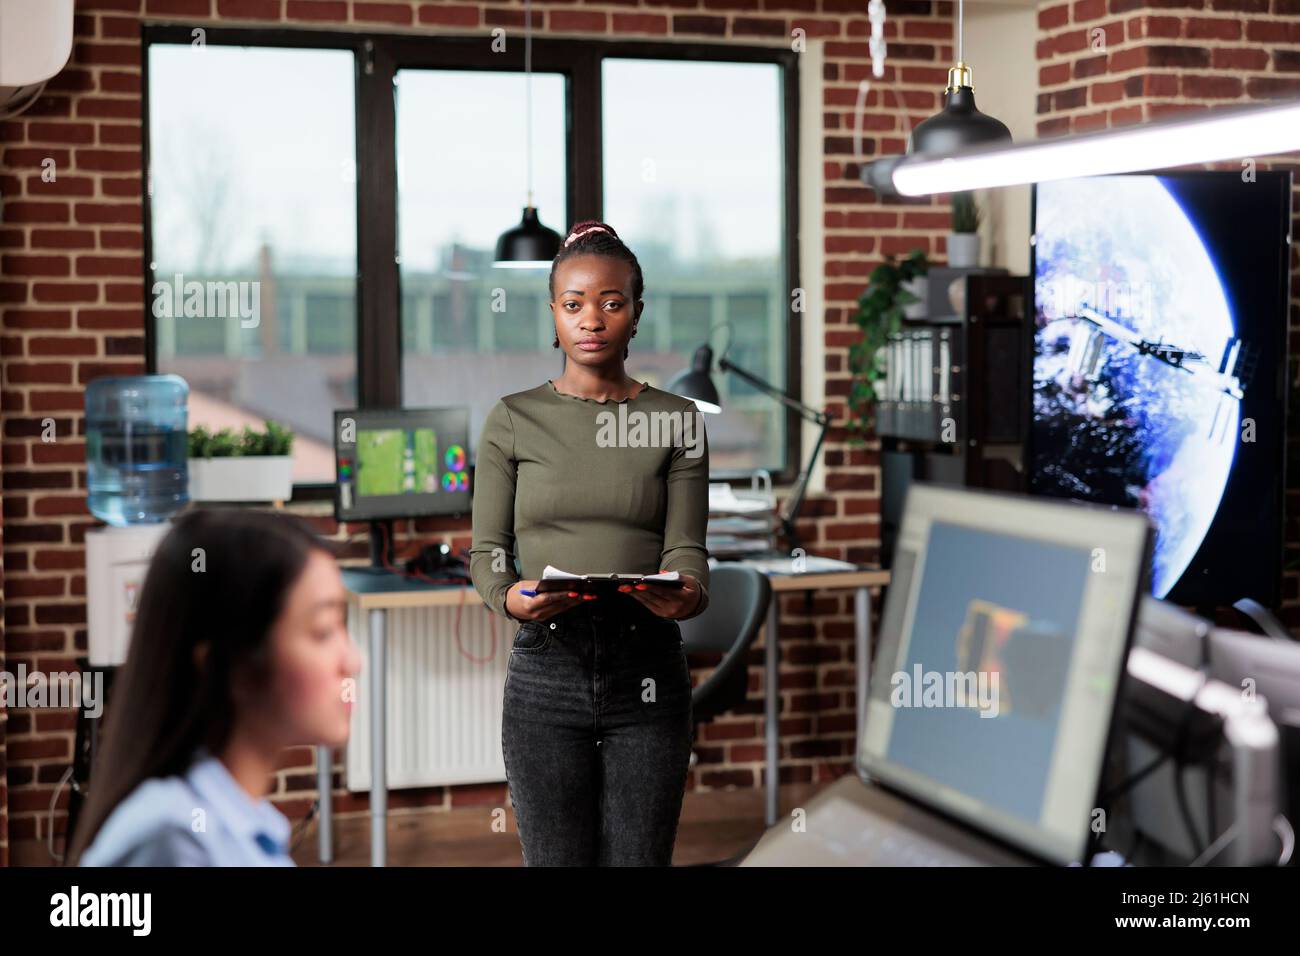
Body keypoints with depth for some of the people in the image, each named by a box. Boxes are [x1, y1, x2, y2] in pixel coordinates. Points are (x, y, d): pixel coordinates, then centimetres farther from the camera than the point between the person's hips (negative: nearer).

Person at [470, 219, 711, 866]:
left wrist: (686, 593, -23)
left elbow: (686, 548, 0)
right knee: (554, 861, 2)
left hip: (647, 672, 0)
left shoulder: (677, 420, 7)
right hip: (545, 668, 0)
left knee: (640, 861, 3)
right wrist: (511, 597, -18)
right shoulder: (513, 419, 6)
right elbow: (486, 551, 4)